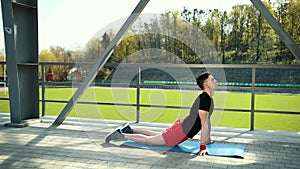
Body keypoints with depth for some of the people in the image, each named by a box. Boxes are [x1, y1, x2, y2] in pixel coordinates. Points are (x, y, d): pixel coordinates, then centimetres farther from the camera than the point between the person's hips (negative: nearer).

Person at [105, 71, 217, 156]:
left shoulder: (208, 99, 10)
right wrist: (203, 146, -26)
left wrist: (208, 139, 23)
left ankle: (129, 130, 35)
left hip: (182, 126, 10)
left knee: (157, 136, 27)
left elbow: (207, 120, 20)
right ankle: (121, 135, 8)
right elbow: (204, 124, -26)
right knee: (150, 141, 0)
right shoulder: (204, 99, -24)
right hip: (181, 132, -10)